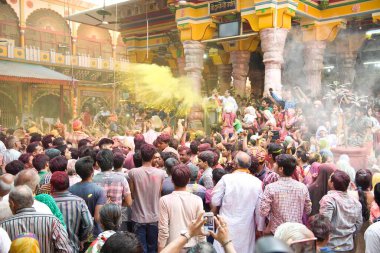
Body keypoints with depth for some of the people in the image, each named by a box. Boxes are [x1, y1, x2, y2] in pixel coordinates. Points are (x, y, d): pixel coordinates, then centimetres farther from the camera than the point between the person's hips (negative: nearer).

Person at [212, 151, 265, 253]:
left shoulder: (226, 178, -12)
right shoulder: (257, 182, -5)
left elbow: (215, 202, -8)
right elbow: (259, 208, 0)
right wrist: (260, 228, 11)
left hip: (227, 227, -2)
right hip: (246, 229, 2)